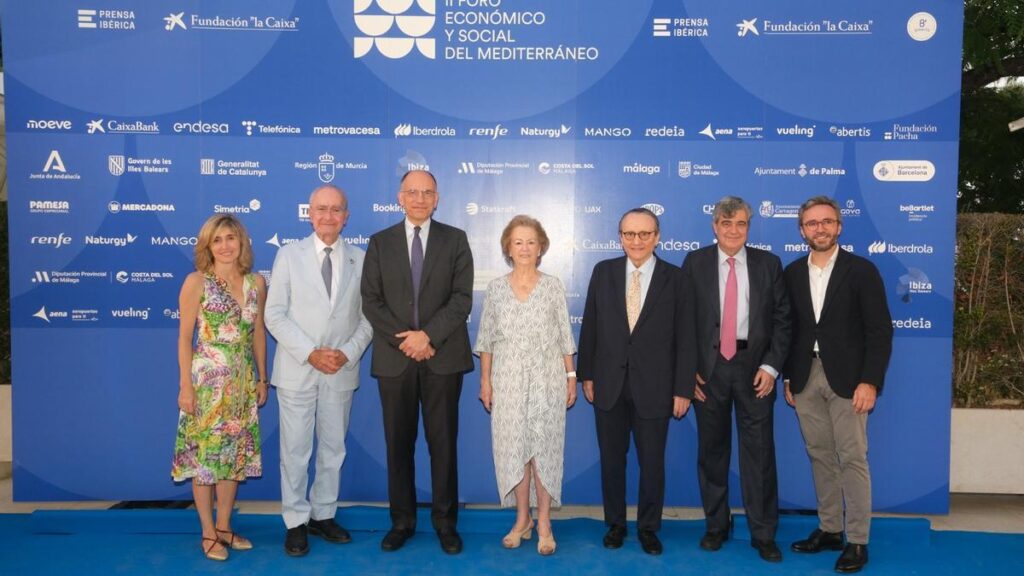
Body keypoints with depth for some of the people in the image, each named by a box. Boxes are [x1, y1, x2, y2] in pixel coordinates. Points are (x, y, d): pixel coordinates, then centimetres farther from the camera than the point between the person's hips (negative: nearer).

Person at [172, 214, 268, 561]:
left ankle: (224, 526, 25)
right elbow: (184, 337, -7)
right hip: (207, 379, -4)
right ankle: (208, 533, 17)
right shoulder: (196, 282, -7)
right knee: (204, 452, 4)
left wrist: (262, 379, 11)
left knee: (236, 453, 11)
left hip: (242, 380, 5)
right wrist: (185, 386, -11)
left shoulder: (256, 283, 5)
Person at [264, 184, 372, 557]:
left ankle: (323, 515, 28)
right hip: (297, 371, -2)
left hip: (342, 371, 2)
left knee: (334, 448, 12)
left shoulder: (359, 259, 4)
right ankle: (296, 522, 19)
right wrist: (310, 354, -15)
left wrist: (348, 353, -11)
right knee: (295, 451, 5)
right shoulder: (289, 255, 0)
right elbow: (275, 315, -5)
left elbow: (367, 316, 4)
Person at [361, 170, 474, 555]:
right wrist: (405, 341, -10)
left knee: (443, 442, 5)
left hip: (443, 357, -1)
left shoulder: (455, 240, 4)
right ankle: (402, 521, 21)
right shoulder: (380, 242, 8)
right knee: (398, 443, 8)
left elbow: (462, 299, -4)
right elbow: (371, 301, 1)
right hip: (394, 358, 1)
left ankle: (445, 522, 18)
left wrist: (428, 335, -15)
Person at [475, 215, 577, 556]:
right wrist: (485, 380, 2)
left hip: (547, 379, -1)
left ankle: (544, 522, 15)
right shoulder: (496, 288, 4)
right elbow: (487, 339, 5)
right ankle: (522, 519, 21)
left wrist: (572, 376, -1)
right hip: (508, 380, 1)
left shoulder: (553, 286, 1)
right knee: (512, 448, 6)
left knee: (545, 448, 2)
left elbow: (564, 337, 2)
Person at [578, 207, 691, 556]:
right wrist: (586, 374, 3)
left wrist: (683, 389, -6)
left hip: (653, 387, -2)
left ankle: (648, 527, 28)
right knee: (611, 460, 13)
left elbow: (683, 338, -4)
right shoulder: (603, 272, 2)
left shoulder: (675, 278, -4)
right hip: (609, 384, 2)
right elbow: (590, 327, 5)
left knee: (652, 462, 10)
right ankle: (615, 524, 31)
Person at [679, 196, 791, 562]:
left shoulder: (768, 264, 4)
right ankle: (716, 525, 26)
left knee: (759, 450, 2)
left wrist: (771, 366, -6)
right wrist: (690, 370, -4)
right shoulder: (695, 263, 2)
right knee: (712, 450, 10)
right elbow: (686, 319, 1)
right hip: (709, 367, 1)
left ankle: (764, 534, 15)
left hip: (754, 367, 0)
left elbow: (782, 319, 3)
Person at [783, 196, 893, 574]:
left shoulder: (861, 270, -3)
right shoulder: (792, 273, 8)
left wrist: (870, 381, -14)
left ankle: (857, 541, 8)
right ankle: (829, 529, 22)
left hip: (847, 379, -4)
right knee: (820, 457, 11)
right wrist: (788, 378, 8)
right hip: (806, 378, 4)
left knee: (852, 459, -2)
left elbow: (880, 330, -6)